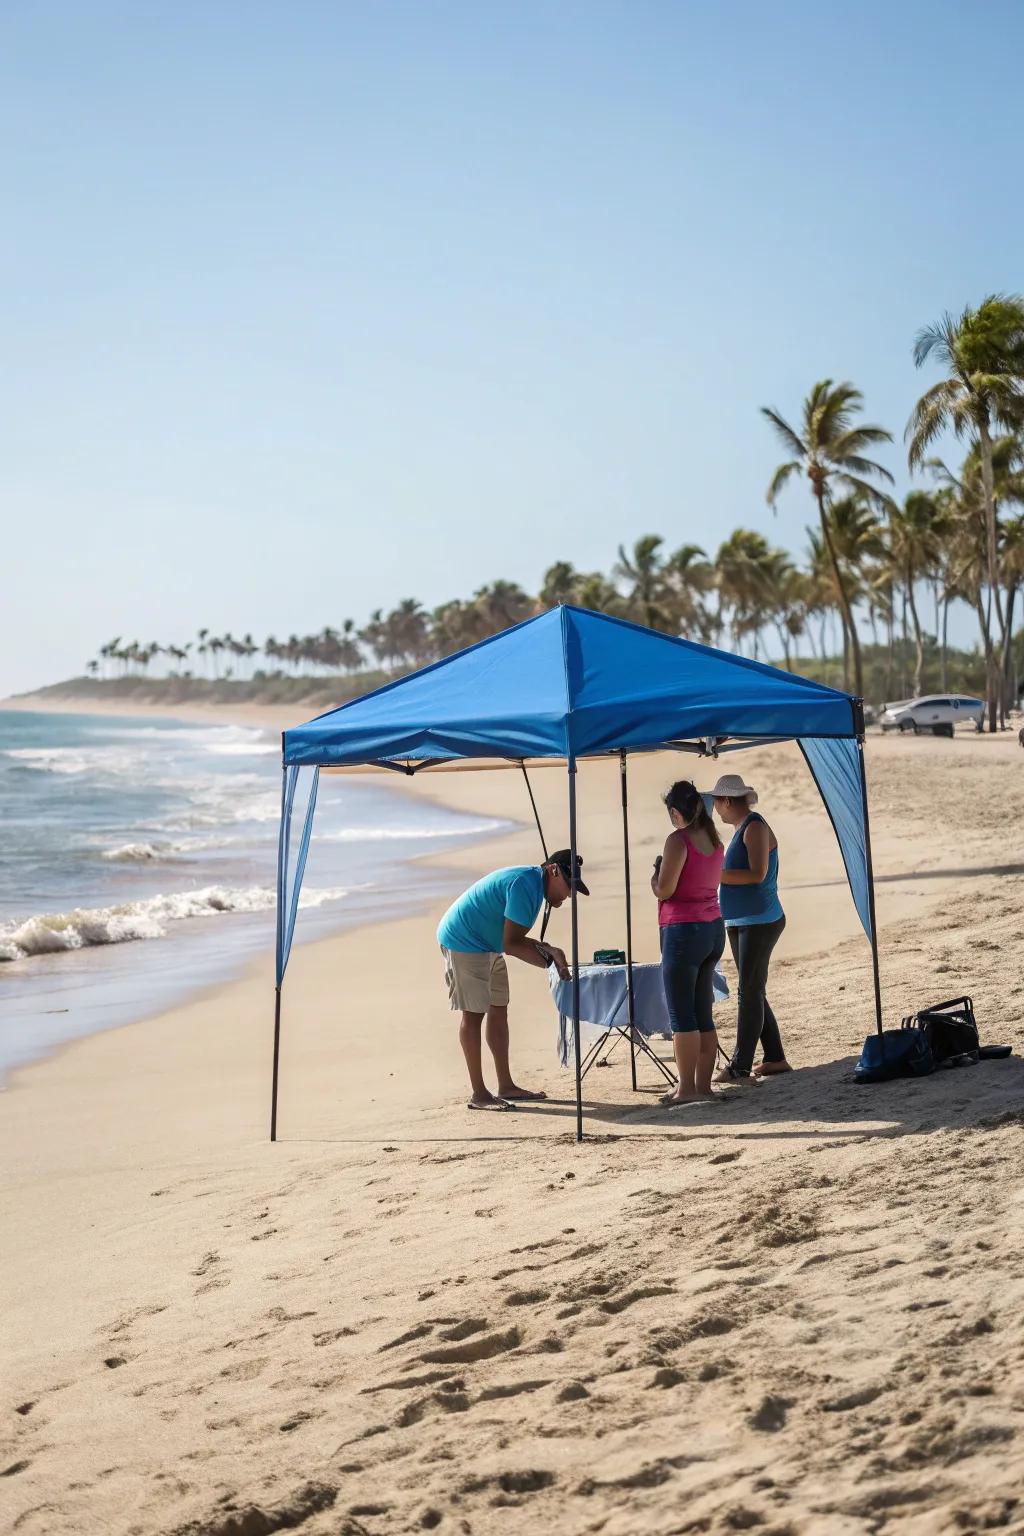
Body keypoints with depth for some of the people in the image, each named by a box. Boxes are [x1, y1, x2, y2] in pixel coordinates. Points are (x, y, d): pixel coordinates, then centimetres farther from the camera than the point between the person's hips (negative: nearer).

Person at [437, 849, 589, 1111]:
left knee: (498, 1011, 10)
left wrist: (548, 950, -5)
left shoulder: (532, 881, 8)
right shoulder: (525, 884, -24)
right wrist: (550, 960, -17)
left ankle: (506, 1086, 16)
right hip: (464, 943, -11)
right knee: (473, 1014, -8)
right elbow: (511, 945, -23)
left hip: (487, 946, 11)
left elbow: (515, 939, 10)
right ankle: (479, 1094, -5)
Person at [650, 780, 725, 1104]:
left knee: (681, 1014, -3)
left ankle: (687, 1088, -3)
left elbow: (664, 890, -16)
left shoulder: (678, 840, -15)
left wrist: (656, 870, 3)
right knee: (702, 1013, 13)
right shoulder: (714, 839, 9)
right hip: (713, 928, 8)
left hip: (684, 930, -8)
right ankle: (704, 1083, 16)